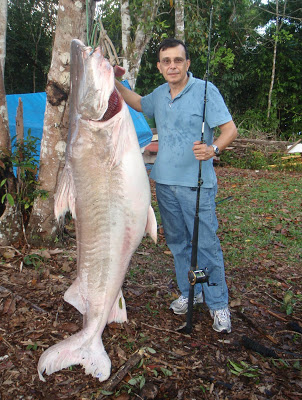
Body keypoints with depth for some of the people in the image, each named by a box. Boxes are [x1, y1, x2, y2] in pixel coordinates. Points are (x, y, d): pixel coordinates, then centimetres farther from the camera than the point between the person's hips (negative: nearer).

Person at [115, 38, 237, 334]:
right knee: (177, 241, 15)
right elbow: (139, 103, 34)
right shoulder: (159, 95, 11)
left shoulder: (205, 90, -7)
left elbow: (230, 129, -12)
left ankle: (218, 304, 12)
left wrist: (213, 148, -31)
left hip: (195, 183, -6)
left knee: (206, 243, -4)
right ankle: (189, 292, 32)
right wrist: (115, 84, 27)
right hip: (164, 181, 6)